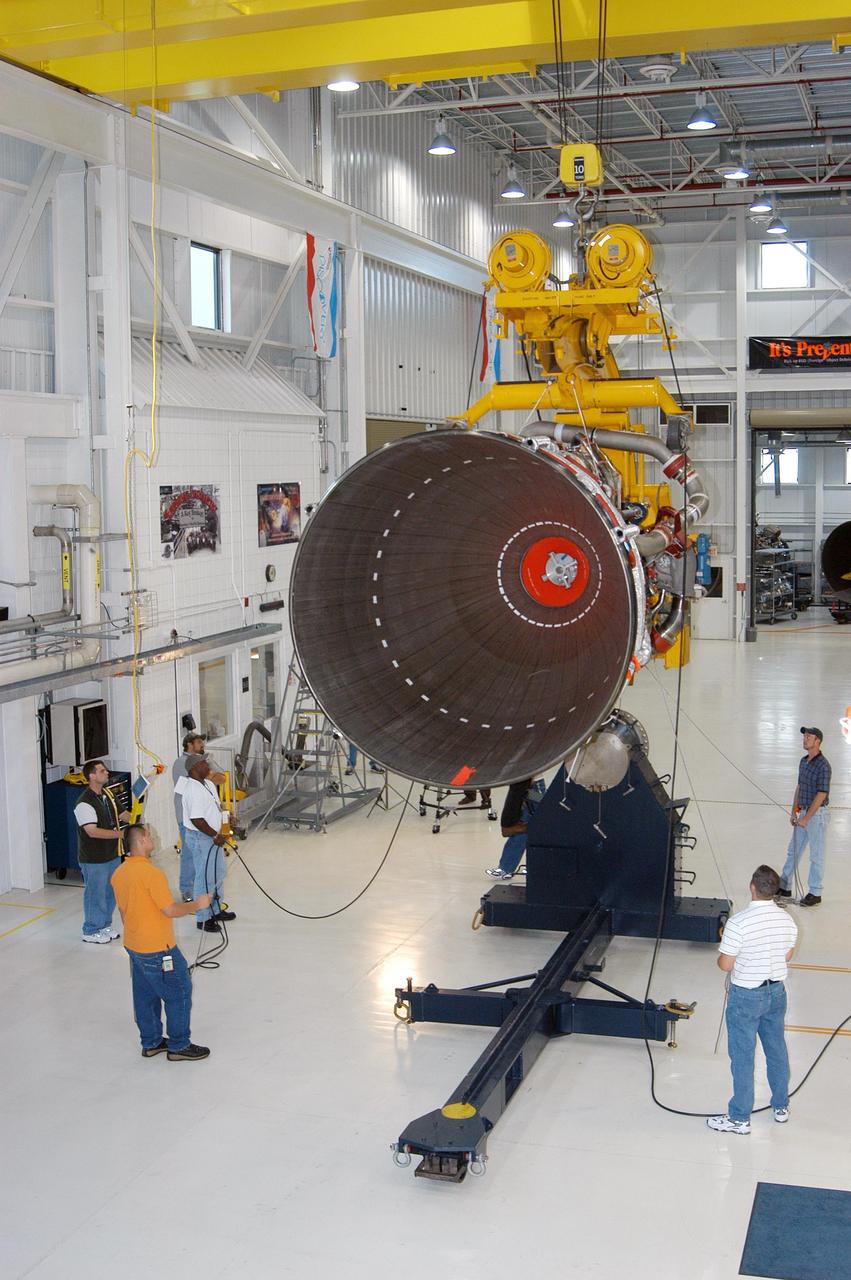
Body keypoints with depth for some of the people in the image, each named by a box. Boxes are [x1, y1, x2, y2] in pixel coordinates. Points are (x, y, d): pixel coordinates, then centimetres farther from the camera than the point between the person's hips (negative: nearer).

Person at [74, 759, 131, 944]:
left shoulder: (107, 796, 7)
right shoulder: (85, 803, -22)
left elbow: (122, 814, 14)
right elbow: (93, 832, -28)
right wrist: (120, 834, -29)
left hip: (112, 855, 8)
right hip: (94, 859, -8)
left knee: (110, 893, 18)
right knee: (95, 894, 4)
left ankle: (105, 925, 35)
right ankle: (91, 932, 19)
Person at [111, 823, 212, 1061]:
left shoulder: (119, 873, 3)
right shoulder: (151, 872, -24)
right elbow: (170, 910, -22)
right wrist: (197, 904, -7)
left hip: (133, 946, 9)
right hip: (158, 950, -9)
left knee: (145, 995, 18)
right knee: (178, 994, 5)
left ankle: (151, 1042, 29)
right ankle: (179, 1046, 12)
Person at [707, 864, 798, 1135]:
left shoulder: (738, 923, -25)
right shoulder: (787, 920, -7)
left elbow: (725, 965, -19)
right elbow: (787, 956, 7)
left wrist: (723, 953, 2)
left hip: (746, 996, -5)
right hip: (776, 992, 5)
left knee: (742, 1056, 6)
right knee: (777, 1049, 21)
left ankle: (739, 1118, 16)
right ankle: (781, 1107, 36)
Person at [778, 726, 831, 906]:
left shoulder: (823, 765, -18)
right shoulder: (804, 761, 8)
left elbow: (821, 794, -20)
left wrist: (806, 818, -19)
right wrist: (794, 811, 12)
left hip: (817, 814, -8)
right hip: (804, 812, 8)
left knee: (816, 856, 2)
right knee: (793, 850, 14)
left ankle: (815, 893, 11)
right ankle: (784, 887, 23)